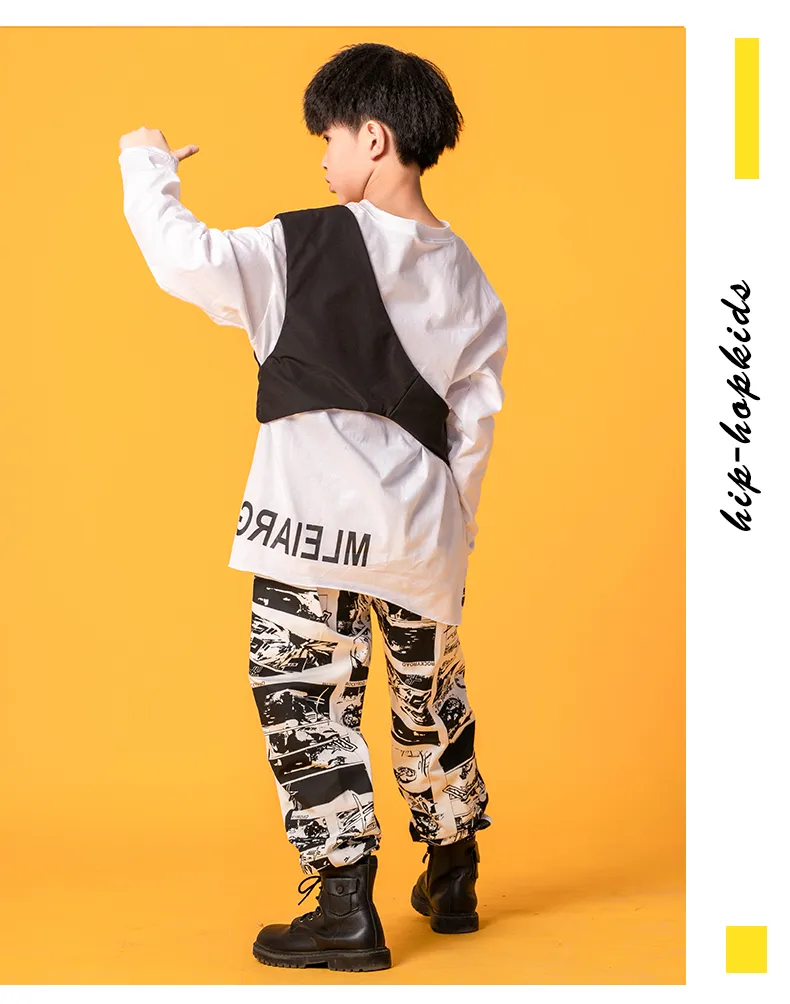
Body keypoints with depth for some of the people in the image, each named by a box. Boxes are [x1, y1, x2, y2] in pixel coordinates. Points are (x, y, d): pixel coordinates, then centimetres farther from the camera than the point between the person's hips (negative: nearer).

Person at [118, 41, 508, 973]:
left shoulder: (306, 247, -10)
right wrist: (450, 530, 17)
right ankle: (452, 882, 33)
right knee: (431, 702, 19)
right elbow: (475, 423, 8)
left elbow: (185, 259, -13)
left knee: (306, 703, 3)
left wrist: (146, 165, 5)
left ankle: (346, 910, 3)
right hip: (420, 529, 6)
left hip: (314, 520, -6)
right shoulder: (466, 280, 7)